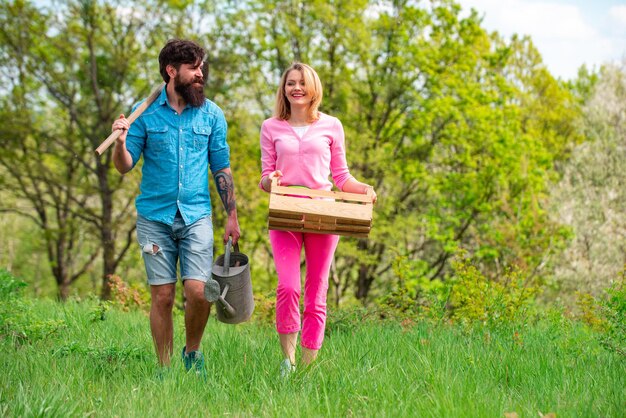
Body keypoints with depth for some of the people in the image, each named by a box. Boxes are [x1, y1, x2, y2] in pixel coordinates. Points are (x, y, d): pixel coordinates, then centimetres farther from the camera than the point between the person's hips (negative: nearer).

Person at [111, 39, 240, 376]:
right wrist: (121, 142, -20)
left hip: (196, 216, 1)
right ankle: (165, 369, 13)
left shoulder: (212, 114, 5)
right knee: (162, 295, 1)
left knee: (198, 291, -10)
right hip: (154, 217, -1)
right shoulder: (145, 113, 1)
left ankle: (192, 351, 16)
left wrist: (231, 216, 6)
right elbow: (125, 166, 2)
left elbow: (222, 169, 10)